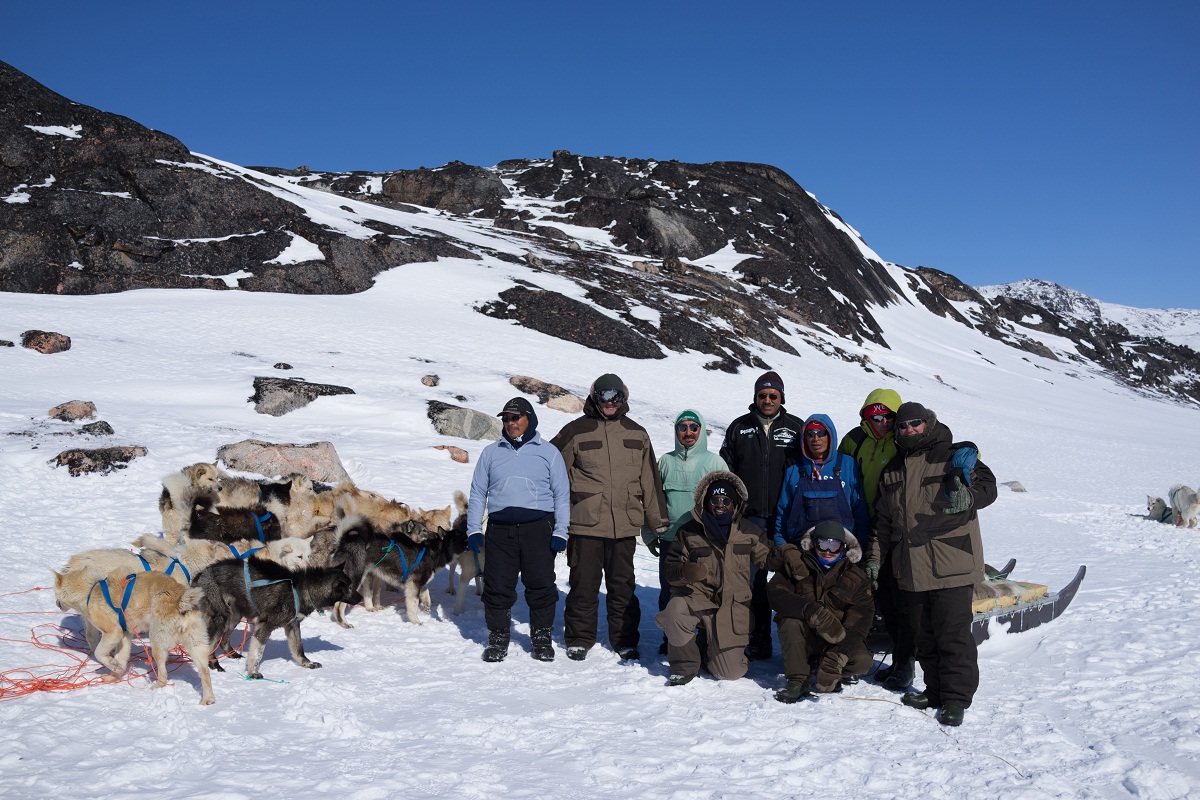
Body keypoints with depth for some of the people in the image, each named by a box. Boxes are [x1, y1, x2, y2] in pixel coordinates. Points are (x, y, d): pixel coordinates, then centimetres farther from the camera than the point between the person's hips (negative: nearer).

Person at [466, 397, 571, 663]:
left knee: (541, 585, -1)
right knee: (498, 586, 1)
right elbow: (477, 492, 15)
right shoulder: (491, 452, 14)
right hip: (500, 529, 2)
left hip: (538, 528, -1)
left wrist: (560, 531, 0)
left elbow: (562, 494, 8)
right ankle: (498, 637, 16)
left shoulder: (548, 452, 8)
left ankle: (542, 637, 15)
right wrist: (473, 529, 7)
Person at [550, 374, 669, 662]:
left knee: (623, 585, 9)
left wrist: (658, 520, 13)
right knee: (584, 584, 4)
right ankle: (579, 639, 19)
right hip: (585, 522, -2)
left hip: (625, 524, 2)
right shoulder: (576, 431, 2)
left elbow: (650, 479, 14)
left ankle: (625, 641, 21)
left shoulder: (636, 433, 11)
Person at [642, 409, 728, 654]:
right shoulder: (666, 462, 9)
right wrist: (649, 533, 11)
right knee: (668, 594, 8)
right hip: (670, 541, 2)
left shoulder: (714, 462, 3)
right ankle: (671, 640, 22)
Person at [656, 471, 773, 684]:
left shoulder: (748, 531, 5)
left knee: (730, 673, -5)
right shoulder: (689, 531, 1)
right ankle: (685, 667, -9)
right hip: (697, 598, -1)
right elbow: (670, 568, -1)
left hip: (732, 608, 1)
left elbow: (766, 559, 12)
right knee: (675, 610, -36)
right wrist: (684, 571, -23)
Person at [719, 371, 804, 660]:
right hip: (750, 519, 1)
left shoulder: (796, 428, 6)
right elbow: (726, 472, 10)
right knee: (754, 581, 3)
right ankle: (758, 642, 12)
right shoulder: (739, 428, 8)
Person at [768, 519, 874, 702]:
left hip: (840, 639, 1)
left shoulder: (856, 576, -6)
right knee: (790, 623, -31)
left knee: (862, 660, -27)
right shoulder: (796, 564, -6)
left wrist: (839, 654, -34)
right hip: (804, 637, -1)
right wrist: (812, 611, -39)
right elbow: (775, 593, -22)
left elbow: (859, 620, -17)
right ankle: (797, 680, -16)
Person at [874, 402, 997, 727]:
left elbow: (987, 486, -9)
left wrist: (967, 496, -31)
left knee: (953, 635, -3)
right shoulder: (892, 469, 15)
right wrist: (876, 559, 18)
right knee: (924, 636, 13)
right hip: (911, 569, 6)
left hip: (950, 565, -6)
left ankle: (956, 698, 7)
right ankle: (936, 690, 26)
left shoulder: (953, 455, -1)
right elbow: (883, 520, 21)